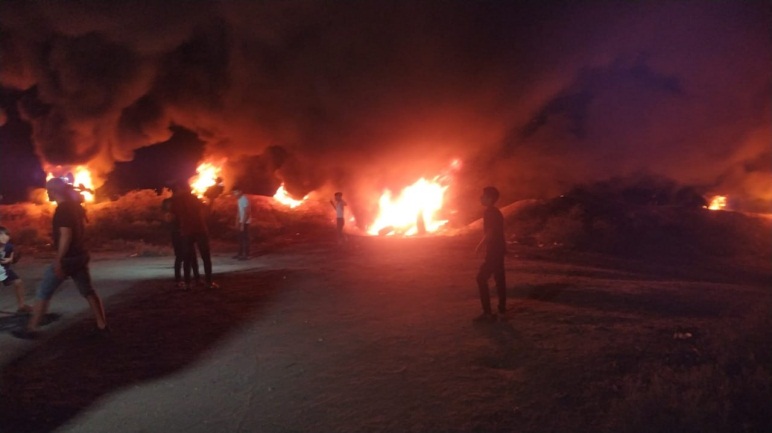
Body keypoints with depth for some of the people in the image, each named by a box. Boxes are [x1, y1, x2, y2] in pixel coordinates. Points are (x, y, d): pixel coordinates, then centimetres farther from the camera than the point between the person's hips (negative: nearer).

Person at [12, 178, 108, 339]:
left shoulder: (62, 209, -16)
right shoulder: (75, 206, 10)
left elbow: (65, 236, -22)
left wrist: (58, 261, -21)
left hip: (67, 258, -9)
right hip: (80, 256, 9)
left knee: (43, 292, 3)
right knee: (88, 292, 10)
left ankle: (31, 329, 10)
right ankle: (102, 326, 9)